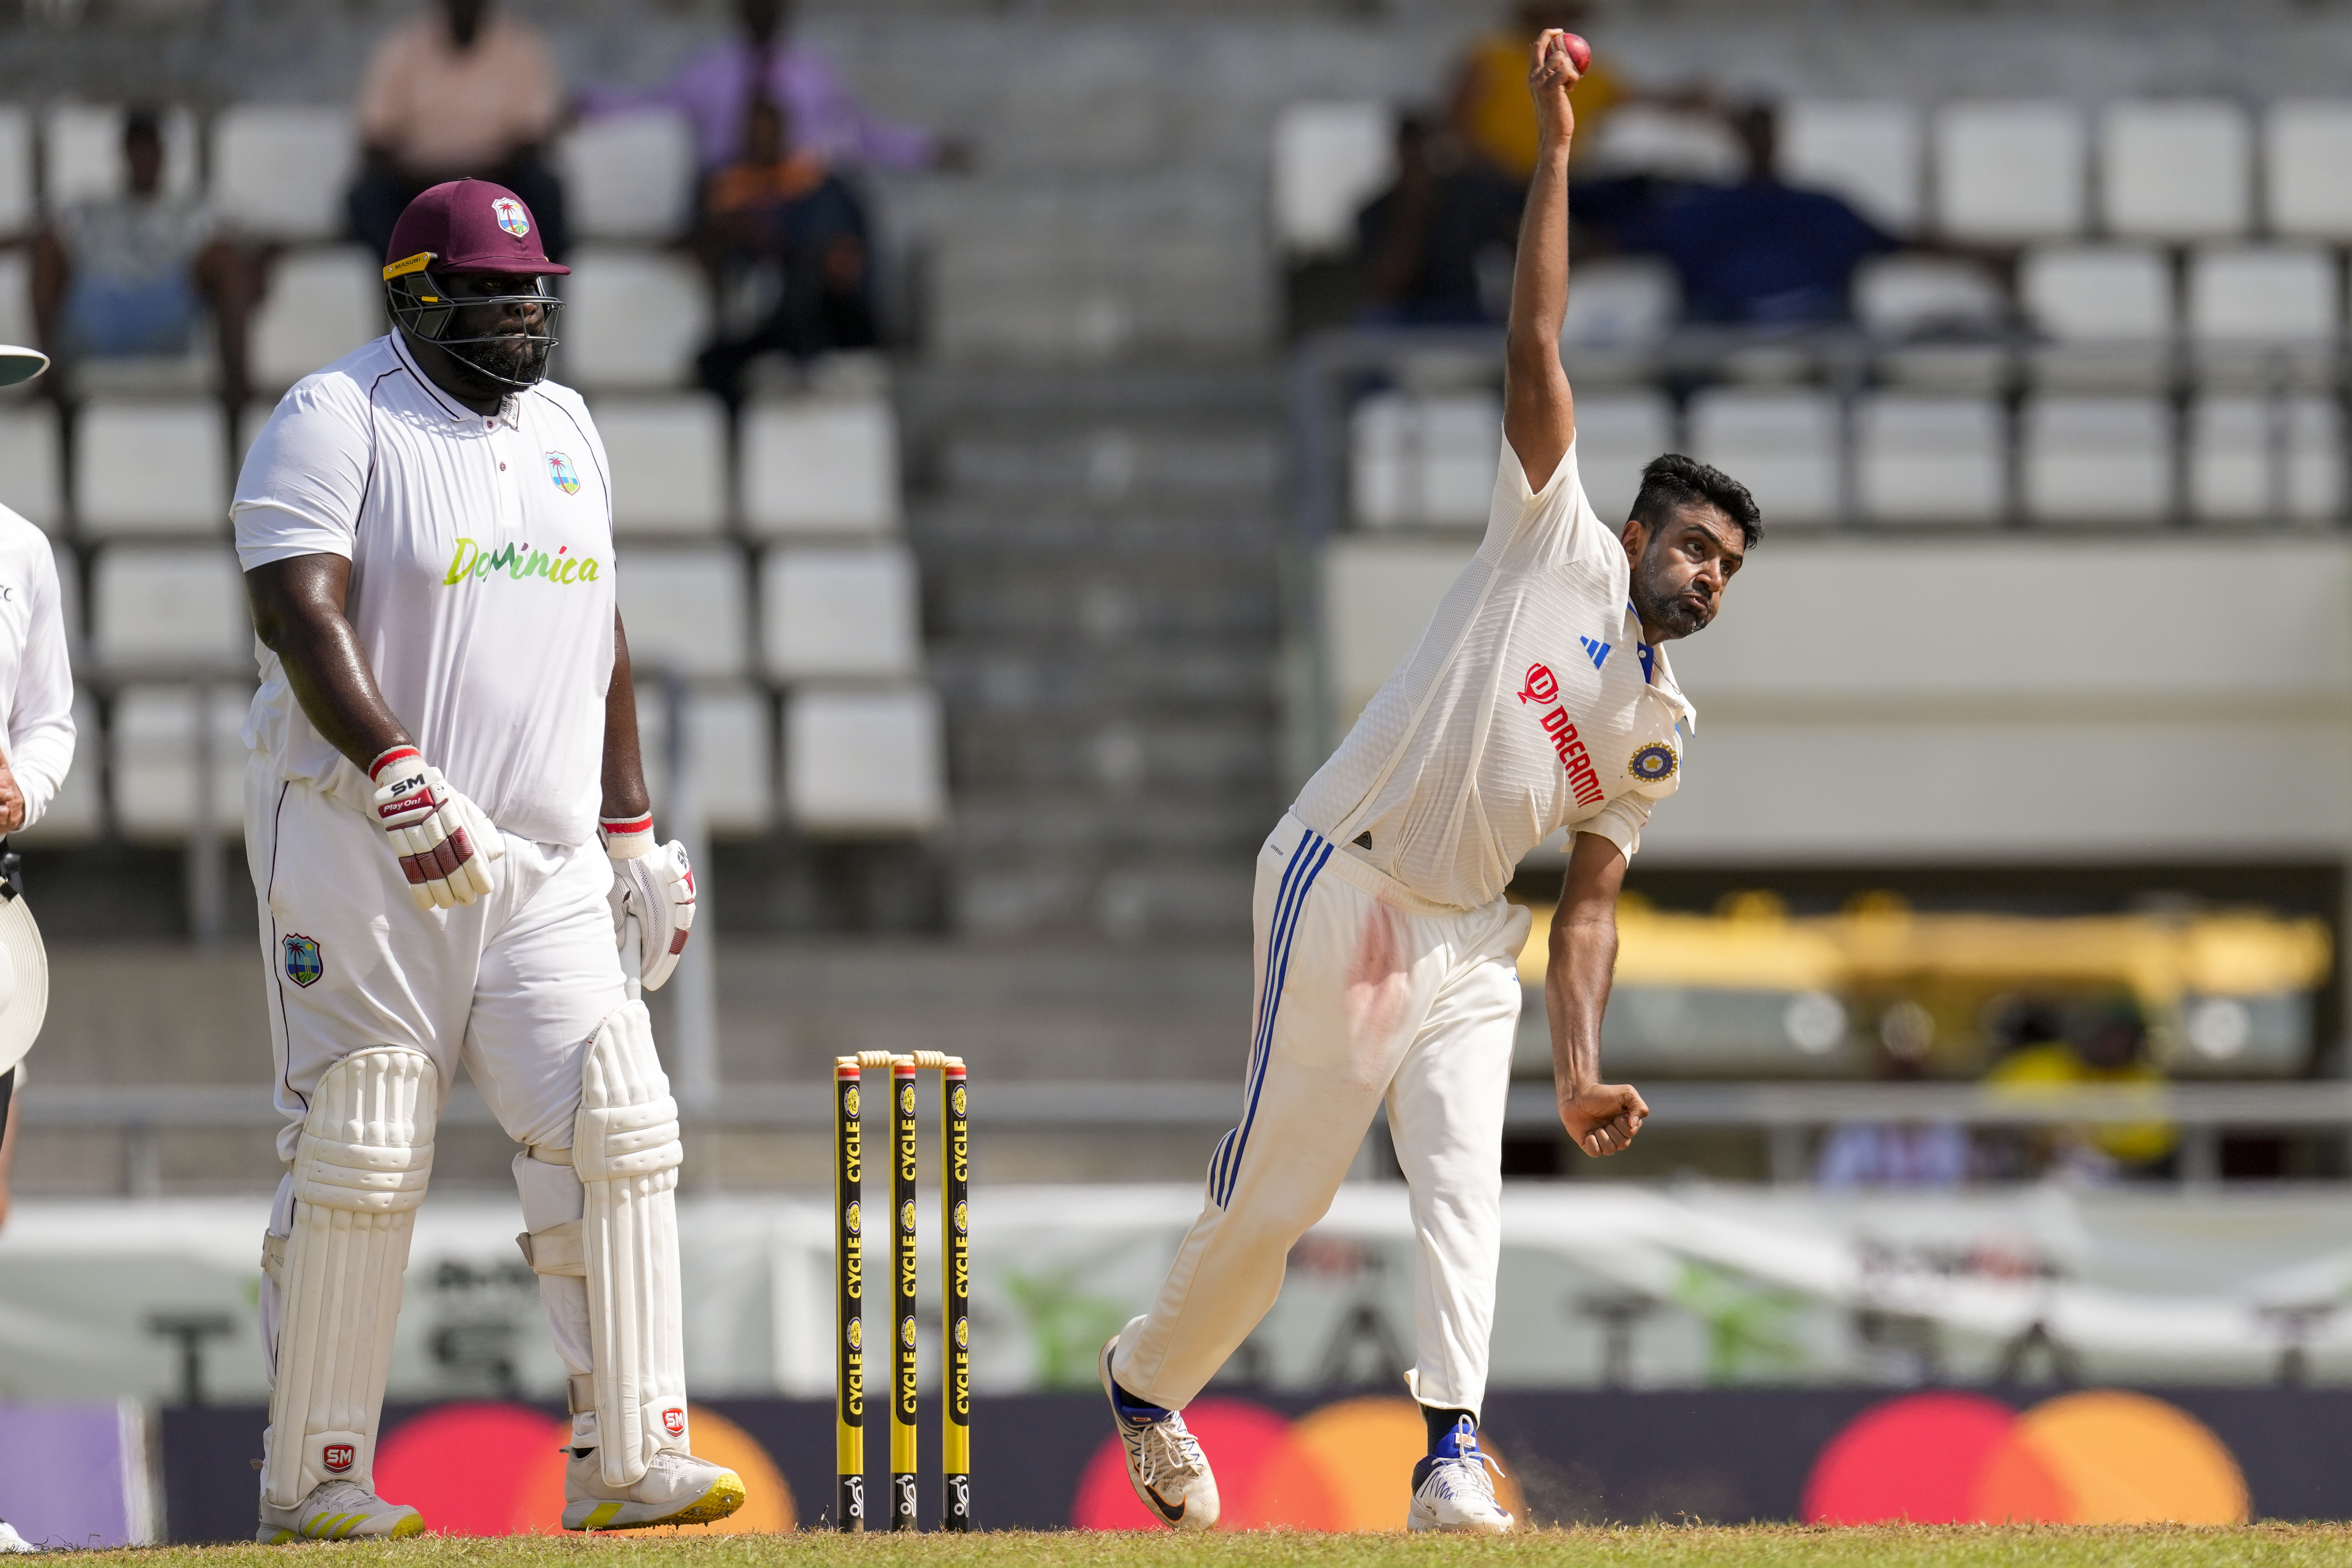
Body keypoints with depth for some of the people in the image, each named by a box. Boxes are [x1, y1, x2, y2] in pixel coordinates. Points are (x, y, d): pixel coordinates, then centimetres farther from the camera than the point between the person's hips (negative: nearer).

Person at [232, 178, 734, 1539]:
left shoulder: (565, 429, 16)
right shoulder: (337, 423, -6)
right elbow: (300, 612, -19)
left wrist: (633, 829, 17)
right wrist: (400, 777, -30)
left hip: (547, 866, 6)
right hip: (363, 854, -6)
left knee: (614, 1133, -6)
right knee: (358, 1159, -4)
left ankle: (630, 1462, -6)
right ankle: (313, 1484, 5)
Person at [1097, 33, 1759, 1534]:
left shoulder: (1660, 731, 12)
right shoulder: (1560, 548, -2)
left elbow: (1592, 896, 10)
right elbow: (1537, 350, -7)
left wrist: (1581, 1069, -4)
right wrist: (1557, 153, -12)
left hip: (1471, 936, 5)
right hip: (1344, 886, -5)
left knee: (1465, 1184, -11)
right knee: (1278, 1189, 0)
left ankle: (1452, 1455, -16)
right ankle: (1149, 1381, 23)